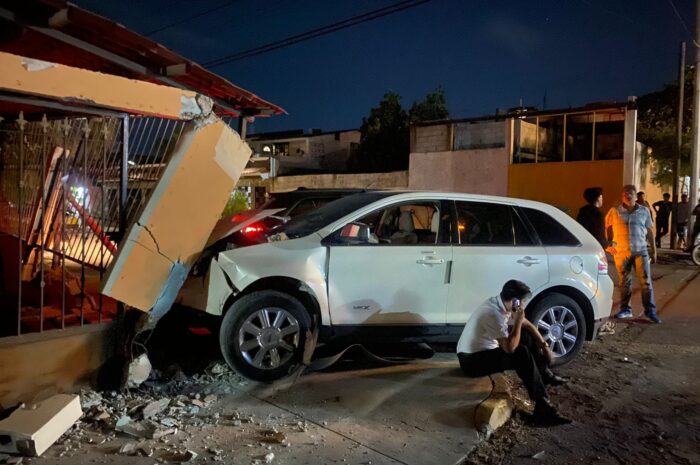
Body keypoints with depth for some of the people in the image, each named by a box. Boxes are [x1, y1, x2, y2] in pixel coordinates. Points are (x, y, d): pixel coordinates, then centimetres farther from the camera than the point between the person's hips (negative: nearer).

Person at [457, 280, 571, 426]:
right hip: (472, 360, -10)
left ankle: (545, 375, 28)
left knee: (528, 335, 10)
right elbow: (509, 348, -28)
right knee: (522, 354, -24)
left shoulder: (503, 303, -2)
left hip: (486, 349, 10)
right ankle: (543, 409, -19)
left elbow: (527, 325, 12)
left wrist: (544, 345, 6)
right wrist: (518, 321, -23)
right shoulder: (493, 314, -29)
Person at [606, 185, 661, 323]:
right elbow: (607, 228, 7)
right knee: (624, 282, 7)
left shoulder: (644, 211, 6)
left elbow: (650, 231, 9)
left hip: (641, 251, 0)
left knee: (646, 282, -2)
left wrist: (654, 251, 9)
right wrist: (609, 244, -4)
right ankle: (625, 309, 19)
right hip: (621, 252, 0)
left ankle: (650, 311, 4)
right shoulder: (614, 211, 3)